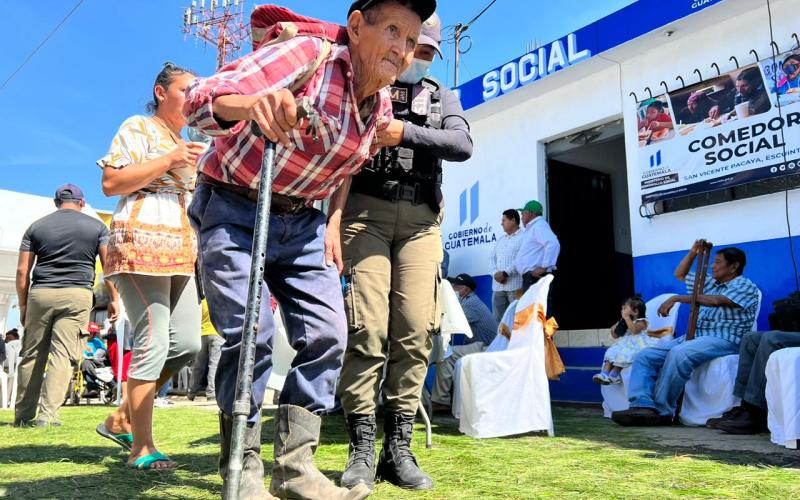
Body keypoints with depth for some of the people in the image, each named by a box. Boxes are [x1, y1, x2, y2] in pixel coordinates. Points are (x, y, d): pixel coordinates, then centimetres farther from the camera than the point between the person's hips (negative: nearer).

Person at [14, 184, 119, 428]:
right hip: (77, 295, -2)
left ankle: (23, 414, 17)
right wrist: (113, 298, 4)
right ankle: (48, 413, -10)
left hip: (40, 293, 2)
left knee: (32, 355, 11)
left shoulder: (36, 227, 11)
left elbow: (22, 271, 8)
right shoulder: (97, 226, 7)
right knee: (63, 355, -4)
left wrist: (23, 304, 14)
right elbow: (109, 265, 0)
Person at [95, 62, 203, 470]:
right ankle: (142, 448, -6)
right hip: (142, 246, -8)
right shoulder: (138, 128, 4)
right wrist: (168, 160, -11)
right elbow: (111, 183, -8)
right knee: (153, 343, -13)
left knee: (187, 344, 0)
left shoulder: (188, 146, 27)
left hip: (182, 253, 8)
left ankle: (123, 417, 15)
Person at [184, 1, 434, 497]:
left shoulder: (382, 107, 1)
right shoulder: (308, 54, -21)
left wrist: (333, 223, 6)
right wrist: (251, 104, -55)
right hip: (234, 208, -6)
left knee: (327, 334, -2)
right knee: (250, 333, -15)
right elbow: (203, 97, -33)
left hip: (301, 220, 7)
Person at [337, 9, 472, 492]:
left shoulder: (443, 97, 18)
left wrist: (405, 133, -14)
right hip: (366, 211, -2)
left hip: (420, 221, 2)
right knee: (367, 326, -12)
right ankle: (362, 448, -5)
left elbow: (463, 145, -1)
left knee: (416, 328, -7)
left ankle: (399, 448, 1)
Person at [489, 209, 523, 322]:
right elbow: (492, 257, 15)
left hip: (515, 285, -7)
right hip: (498, 285, 7)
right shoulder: (501, 239, 23)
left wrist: (505, 273, -17)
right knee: (498, 318, 8)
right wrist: (495, 273, -3)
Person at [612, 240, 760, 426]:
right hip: (693, 337, 8)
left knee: (678, 354, -38)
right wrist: (693, 253, 22)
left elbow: (716, 301, -14)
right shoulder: (710, 283, 27)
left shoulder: (745, 285, 3)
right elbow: (680, 274, 37)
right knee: (644, 356, -13)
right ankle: (643, 405, -30)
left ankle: (662, 410, -29)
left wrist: (677, 298, -14)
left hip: (723, 340, -8)